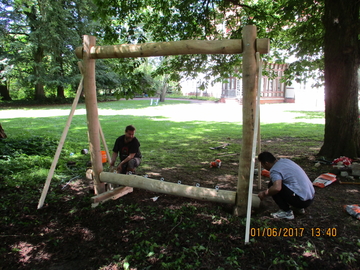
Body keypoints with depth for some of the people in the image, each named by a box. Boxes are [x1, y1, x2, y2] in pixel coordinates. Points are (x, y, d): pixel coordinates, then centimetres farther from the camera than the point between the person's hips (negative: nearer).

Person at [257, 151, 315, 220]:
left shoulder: (275, 170, -15)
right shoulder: (285, 160, 12)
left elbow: (277, 188, -34)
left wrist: (264, 194, -15)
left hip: (302, 200, -9)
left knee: (272, 185, -8)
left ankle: (286, 212, -2)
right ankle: (299, 207, 21)